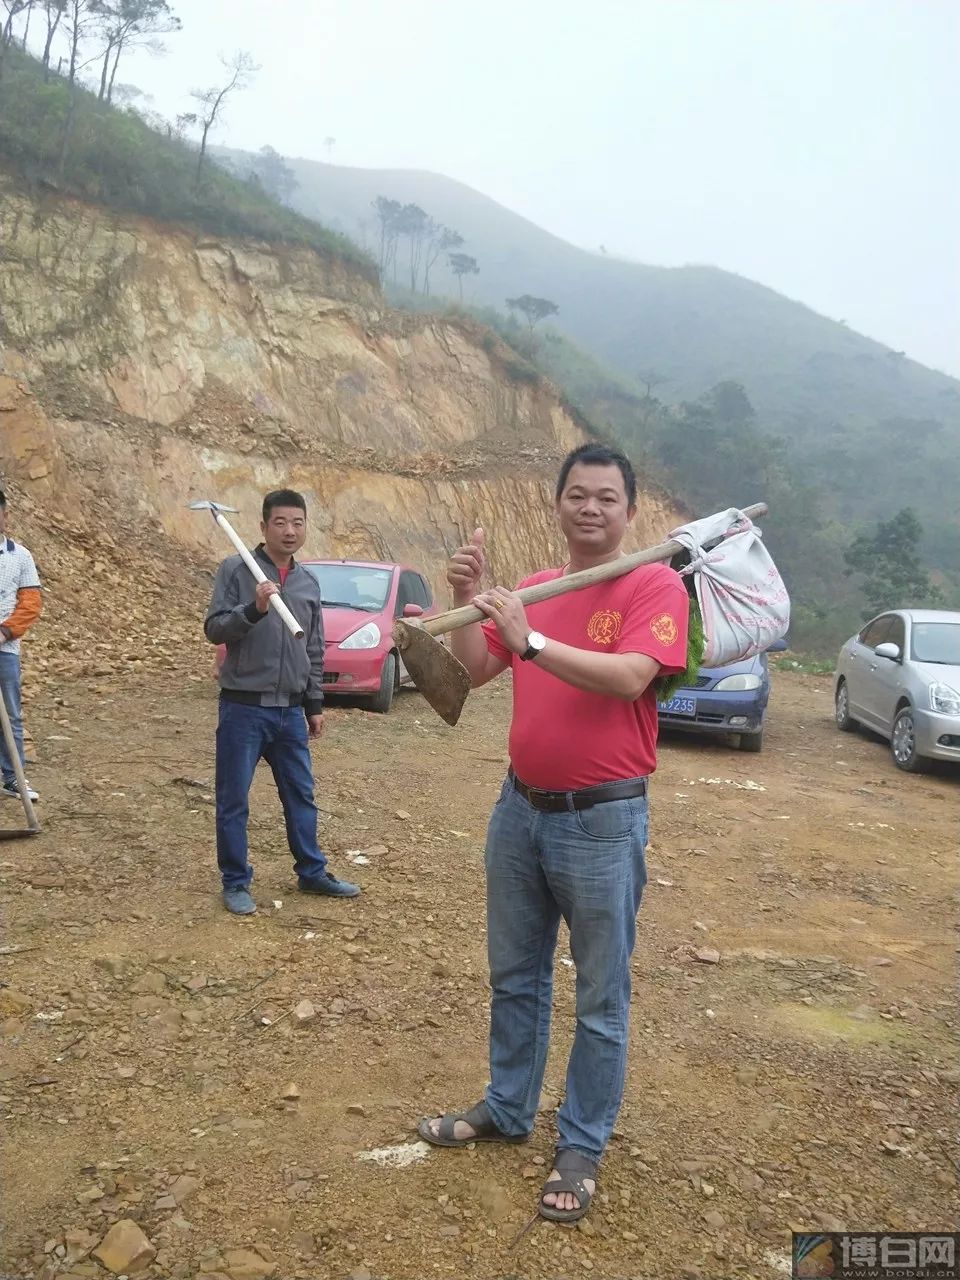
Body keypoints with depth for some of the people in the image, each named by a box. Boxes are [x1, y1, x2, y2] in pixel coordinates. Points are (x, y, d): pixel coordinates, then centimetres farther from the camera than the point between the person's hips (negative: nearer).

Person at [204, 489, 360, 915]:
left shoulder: (309, 582, 11)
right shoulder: (236, 570, -6)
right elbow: (214, 629, -11)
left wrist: (314, 705, 16)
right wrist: (253, 609, -26)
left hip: (290, 711, 5)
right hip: (243, 707, -5)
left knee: (301, 796, 13)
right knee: (234, 800, 4)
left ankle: (312, 872, 27)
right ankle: (235, 882, 17)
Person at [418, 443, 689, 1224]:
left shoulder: (657, 586, -11)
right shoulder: (532, 589, 7)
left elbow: (629, 676, -26)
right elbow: (474, 672, 6)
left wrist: (530, 640, -29)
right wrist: (467, 600, -7)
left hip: (602, 821, -6)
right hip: (520, 808, 6)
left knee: (601, 999, 9)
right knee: (515, 976, 20)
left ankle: (582, 1148, 26)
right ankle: (508, 1110, 38)